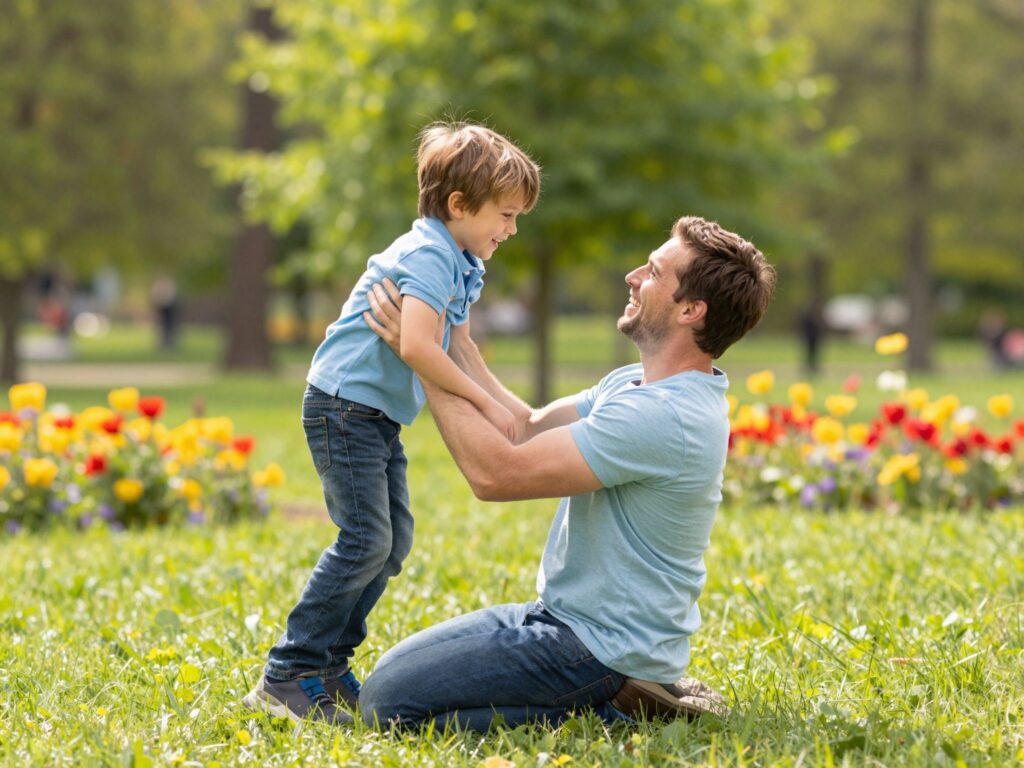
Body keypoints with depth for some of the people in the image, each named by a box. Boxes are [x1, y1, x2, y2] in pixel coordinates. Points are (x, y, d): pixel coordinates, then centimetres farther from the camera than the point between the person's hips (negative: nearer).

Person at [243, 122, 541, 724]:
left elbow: (458, 344, 21)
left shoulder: (462, 265, 13)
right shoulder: (429, 255, -19)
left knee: (394, 540, 9)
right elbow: (415, 346, -32)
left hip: (383, 414, 10)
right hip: (346, 404, -10)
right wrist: (485, 404, -27)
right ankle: (287, 677, -10)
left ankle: (328, 668, 16)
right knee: (367, 540, -14)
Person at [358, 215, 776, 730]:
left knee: (390, 699, -16)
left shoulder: (665, 416, -26)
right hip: (562, 612, 10)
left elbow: (497, 474, -26)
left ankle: (613, 707, -8)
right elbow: (529, 429, 11)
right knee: (394, 667, 17)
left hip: (602, 646, -10)